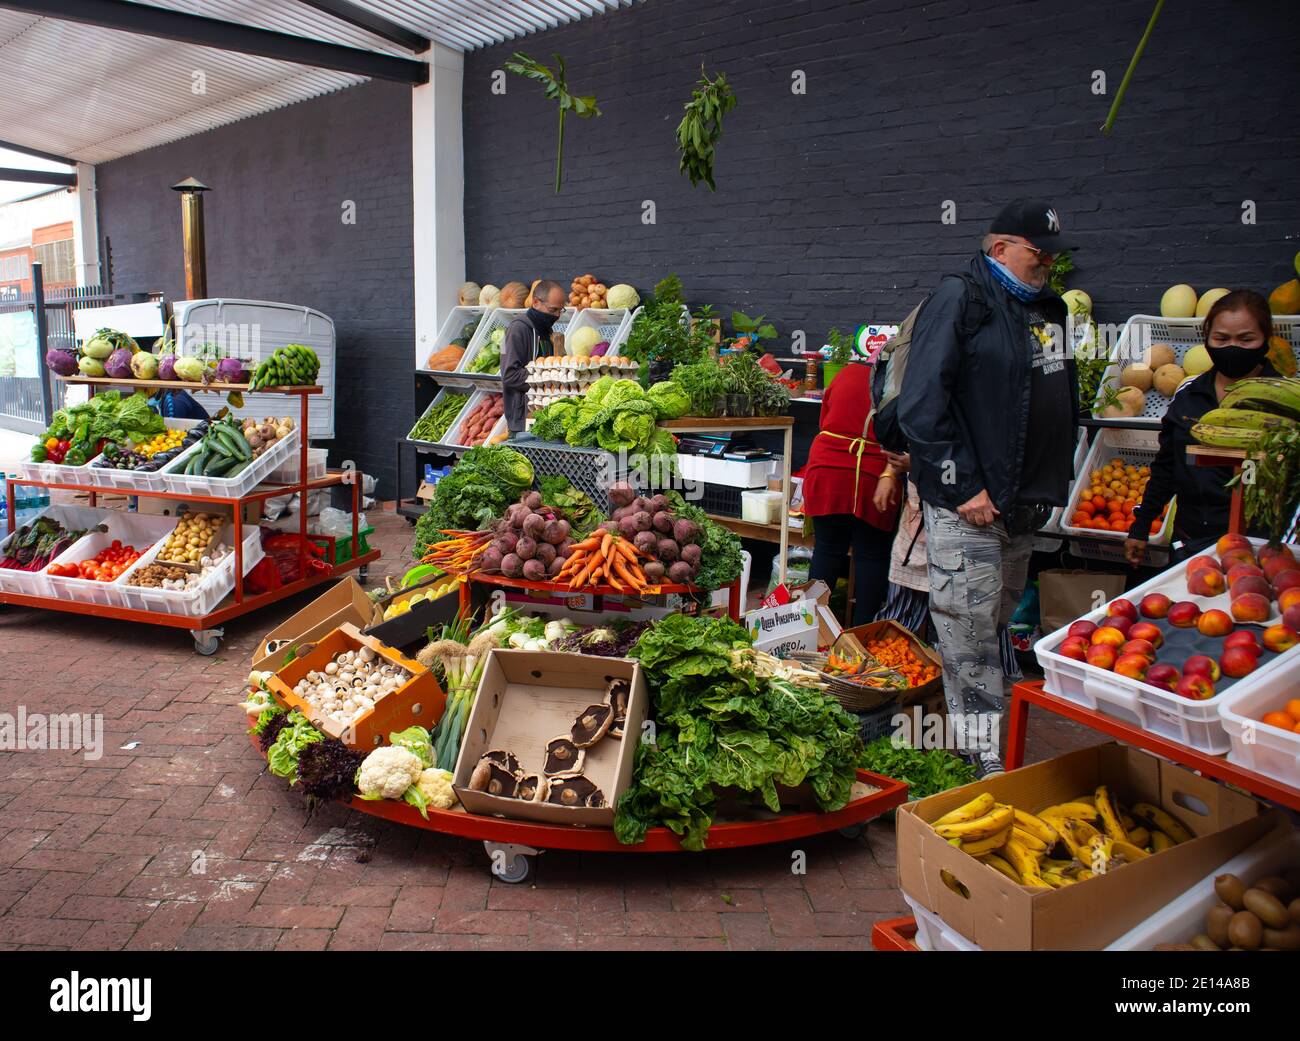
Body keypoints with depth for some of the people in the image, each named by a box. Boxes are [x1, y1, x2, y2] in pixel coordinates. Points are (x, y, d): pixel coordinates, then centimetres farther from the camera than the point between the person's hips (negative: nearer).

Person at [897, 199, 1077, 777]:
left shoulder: (1048, 308, 16)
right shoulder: (959, 299, -9)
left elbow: (1063, 401, 26)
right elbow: (920, 404, -17)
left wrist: (1051, 483, 17)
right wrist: (962, 487, -19)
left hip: (1024, 502, 8)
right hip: (965, 502, -8)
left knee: (1000, 619, 16)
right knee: (969, 628, -5)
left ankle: (995, 747, 30)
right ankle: (984, 757, 3)